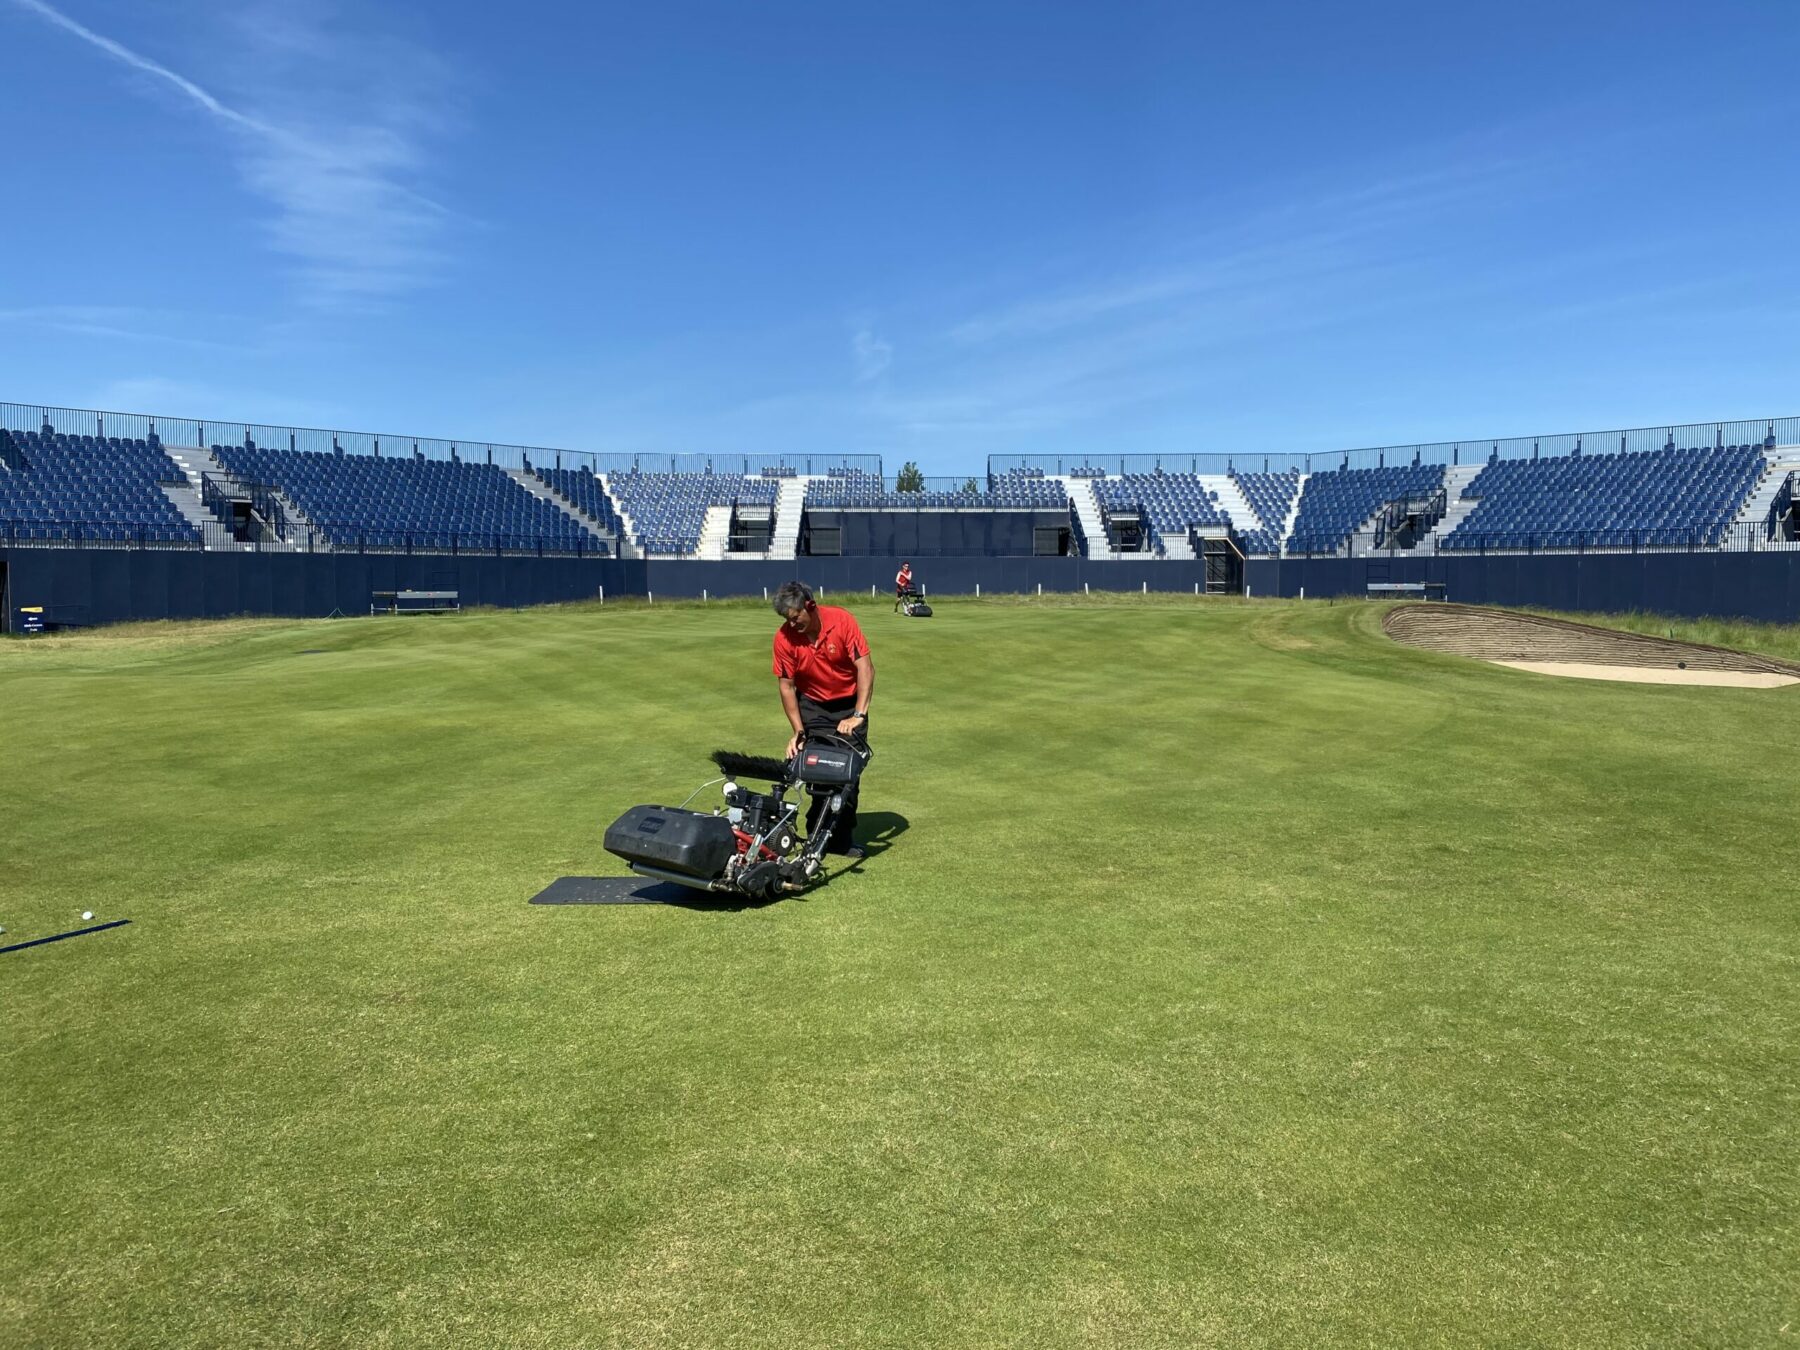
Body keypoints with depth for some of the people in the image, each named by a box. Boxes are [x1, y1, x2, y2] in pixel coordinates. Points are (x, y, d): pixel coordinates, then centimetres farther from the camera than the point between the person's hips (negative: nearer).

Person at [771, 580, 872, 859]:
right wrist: (798, 731, -16)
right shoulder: (784, 637, -17)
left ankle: (843, 836, 13)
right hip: (812, 706, 1)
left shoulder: (842, 620, -22)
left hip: (849, 703, 0)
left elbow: (865, 668, -23)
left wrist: (858, 715, -30)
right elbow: (786, 686, -10)